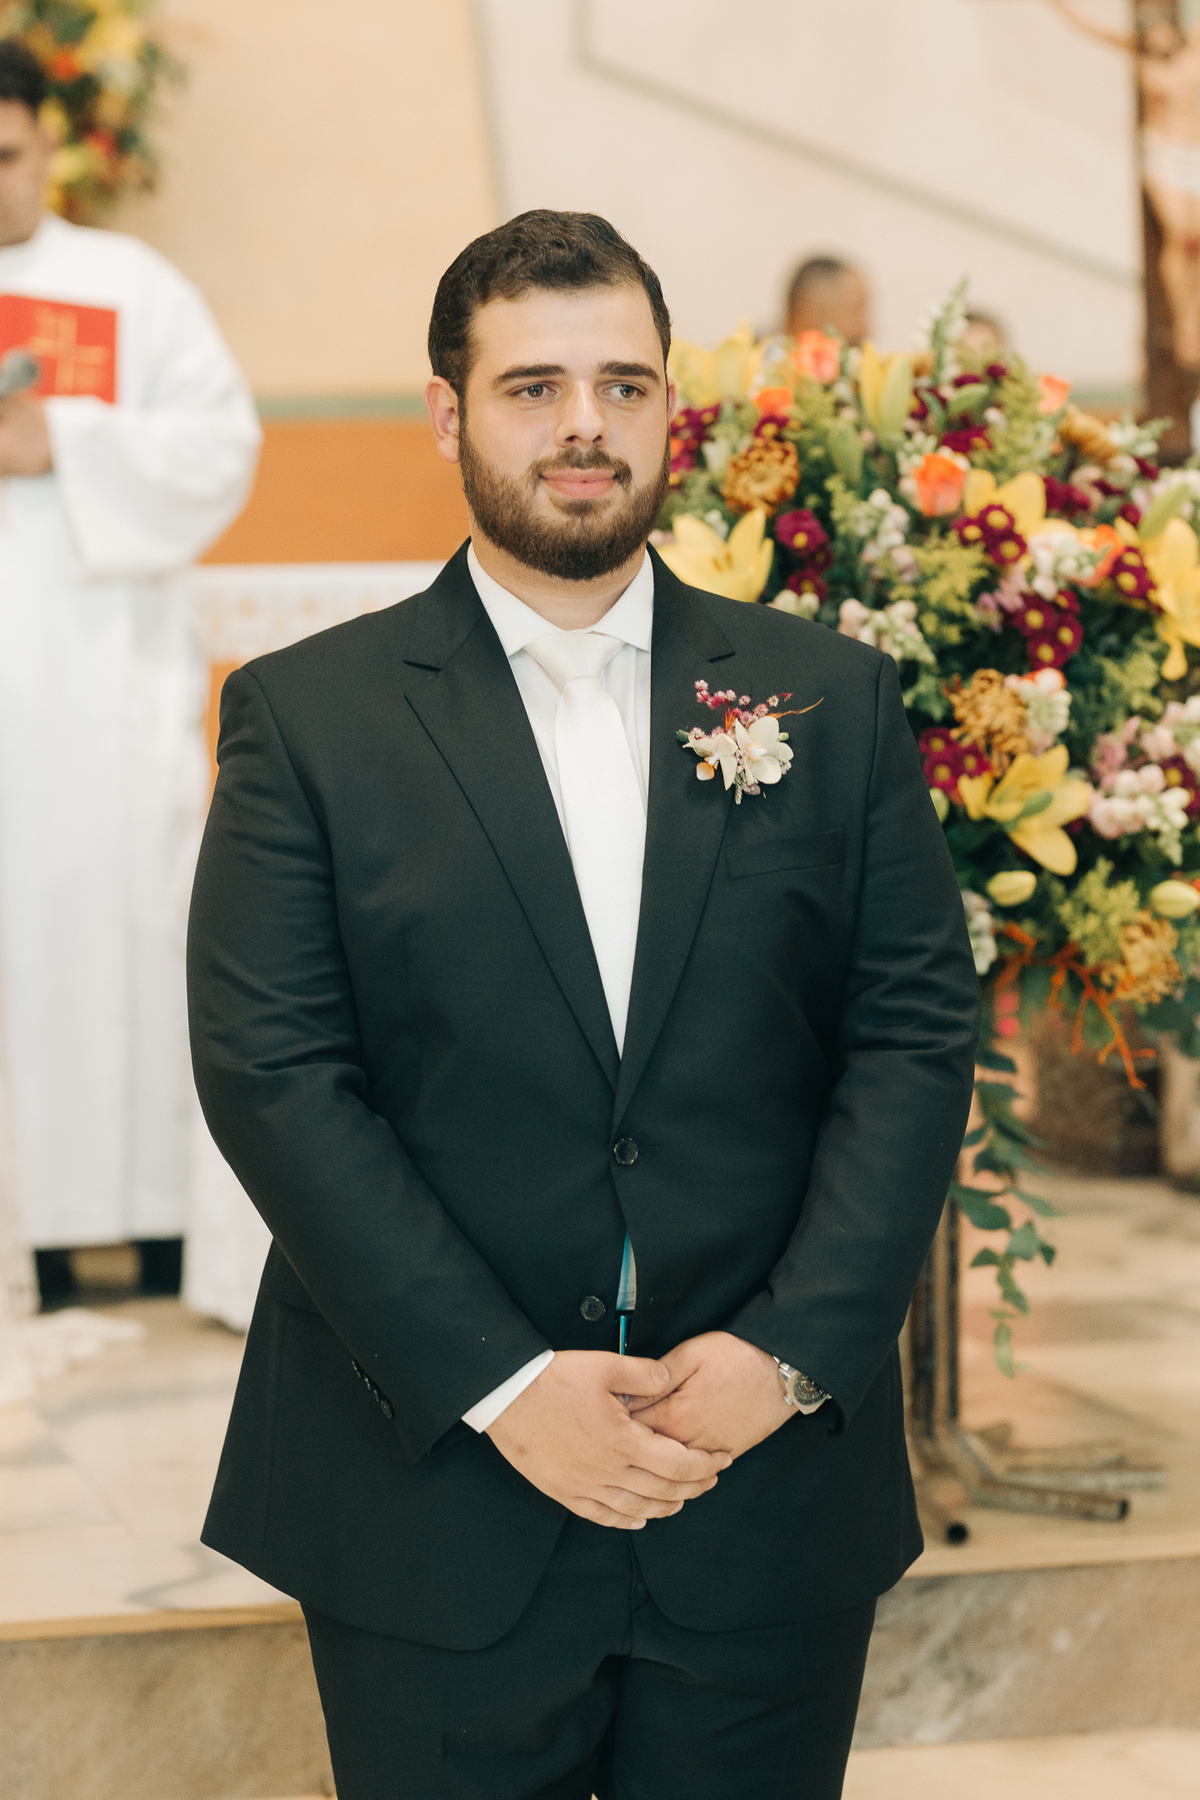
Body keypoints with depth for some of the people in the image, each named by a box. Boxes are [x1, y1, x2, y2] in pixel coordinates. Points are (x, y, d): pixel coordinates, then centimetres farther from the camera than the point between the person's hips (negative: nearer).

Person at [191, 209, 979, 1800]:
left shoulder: (830, 698, 6)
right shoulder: (306, 715, 0)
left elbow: (919, 1034, 1)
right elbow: (273, 1071, -8)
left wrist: (793, 1351, -11)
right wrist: (503, 1385, -15)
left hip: (770, 1497, 2)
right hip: (434, 1502, -1)